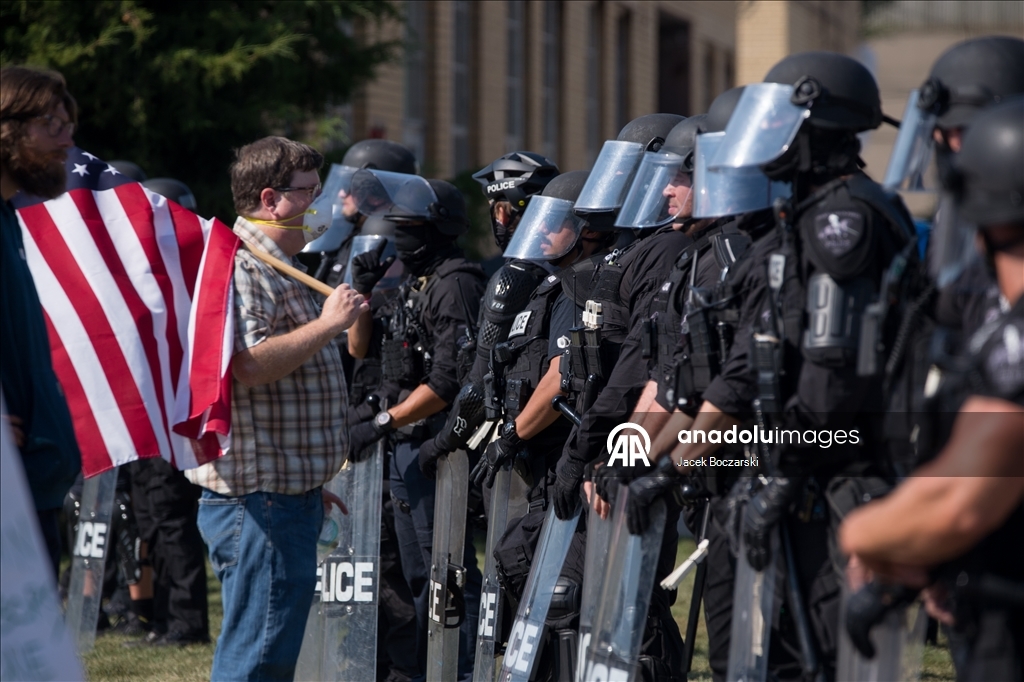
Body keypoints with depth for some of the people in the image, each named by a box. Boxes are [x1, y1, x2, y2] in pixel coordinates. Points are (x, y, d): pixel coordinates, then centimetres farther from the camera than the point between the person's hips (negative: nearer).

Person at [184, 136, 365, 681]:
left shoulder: (281, 267, 22)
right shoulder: (241, 267, -13)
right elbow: (249, 364, -29)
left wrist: (309, 484, 28)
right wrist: (327, 324, -20)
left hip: (284, 494, 11)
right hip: (259, 499, -11)